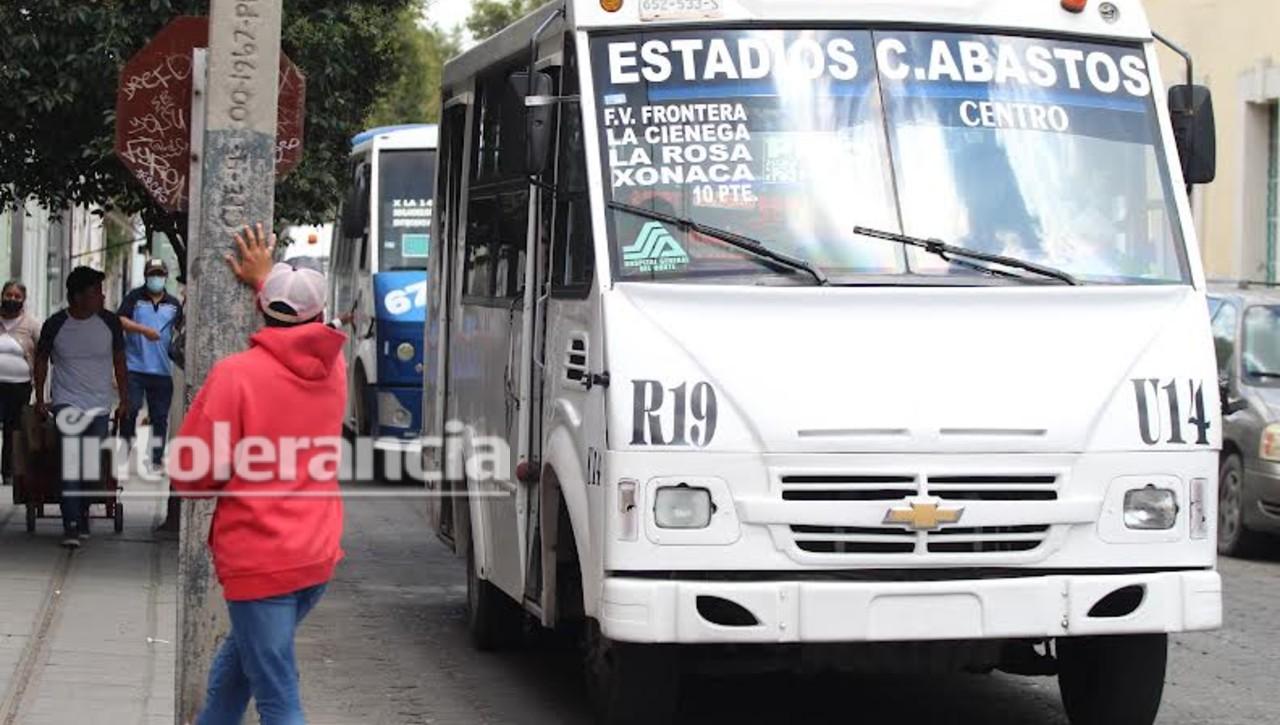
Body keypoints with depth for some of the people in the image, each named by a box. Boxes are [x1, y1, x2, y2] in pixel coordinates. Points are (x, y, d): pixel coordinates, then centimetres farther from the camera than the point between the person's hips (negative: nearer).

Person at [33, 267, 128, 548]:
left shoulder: (109, 322, -2)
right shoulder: (55, 325, -6)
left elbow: (119, 361, 8)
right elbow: (41, 359, 9)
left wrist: (124, 400, 7)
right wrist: (40, 399, 6)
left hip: (100, 406, 2)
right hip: (67, 403, -2)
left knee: (91, 467, 6)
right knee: (71, 462, -15)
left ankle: (81, 516, 23)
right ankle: (71, 526, -17)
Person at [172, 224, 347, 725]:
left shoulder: (237, 374, -14)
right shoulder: (332, 368, 4)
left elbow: (189, 474, -11)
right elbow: (307, 333, 31)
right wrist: (265, 280, 42)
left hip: (260, 559, -6)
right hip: (318, 555, 6)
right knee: (240, 656, 26)